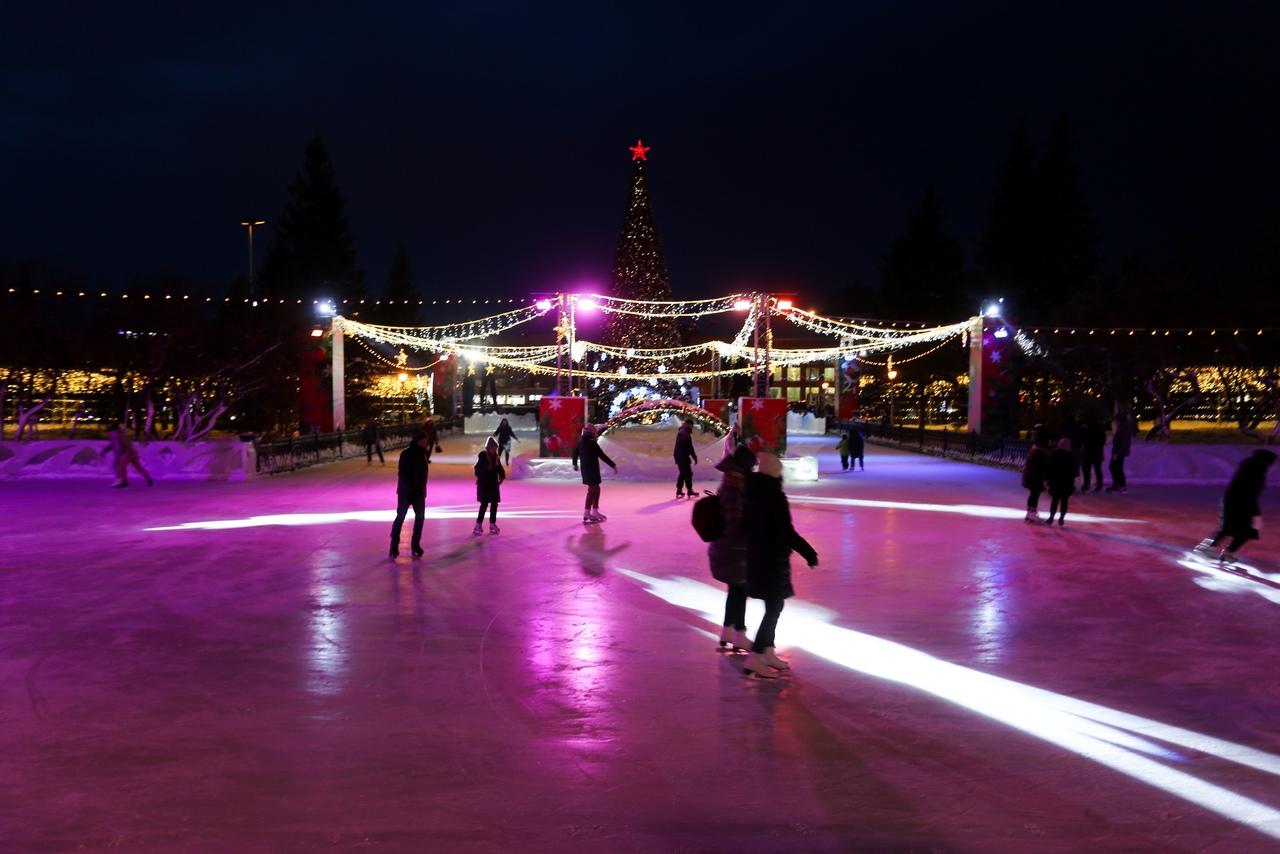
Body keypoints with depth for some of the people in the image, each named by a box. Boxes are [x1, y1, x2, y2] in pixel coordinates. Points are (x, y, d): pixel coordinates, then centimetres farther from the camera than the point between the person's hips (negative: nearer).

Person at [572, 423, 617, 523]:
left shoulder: (580, 442, 6)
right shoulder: (592, 443, -19)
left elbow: (575, 452, 22)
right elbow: (602, 456, -19)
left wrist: (575, 464, 41)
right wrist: (613, 465, -12)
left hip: (585, 469, 8)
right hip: (592, 469, -8)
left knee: (596, 489, 18)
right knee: (592, 490, 0)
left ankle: (595, 511, 23)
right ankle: (587, 513, 4)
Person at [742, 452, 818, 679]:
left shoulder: (752, 492, 4)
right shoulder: (775, 496, -21)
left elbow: (746, 524, 14)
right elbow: (787, 532, -22)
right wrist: (809, 553, -14)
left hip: (756, 557, 8)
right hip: (772, 559, -8)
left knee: (773, 606, 19)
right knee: (774, 608, -2)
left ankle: (768, 652, 26)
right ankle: (754, 659, -4)